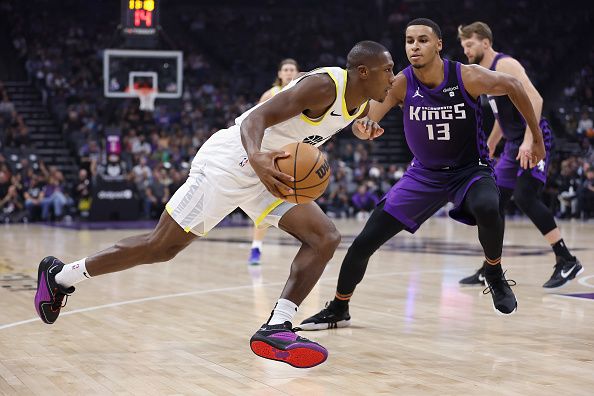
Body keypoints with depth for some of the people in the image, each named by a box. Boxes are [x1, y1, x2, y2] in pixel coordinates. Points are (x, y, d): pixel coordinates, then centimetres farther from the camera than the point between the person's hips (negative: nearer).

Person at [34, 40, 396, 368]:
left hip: (267, 174, 9)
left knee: (326, 238, -7)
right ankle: (60, 275, 13)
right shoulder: (324, 86, -24)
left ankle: (276, 329, -12)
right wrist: (257, 158, -51)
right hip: (229, 162, -9)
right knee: (160, 247, -4)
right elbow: (256, 117, -34)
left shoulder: (362, 104, 4)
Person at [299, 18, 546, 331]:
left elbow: (513, 86, -4)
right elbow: (365, 119, -26)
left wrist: (535, 137, 0)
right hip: (424, 173, 2)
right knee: (365, 242, -4)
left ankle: (495, 274, -8)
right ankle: (338, 310, 17)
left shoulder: (468, 77, -20)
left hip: (470, 169, -2)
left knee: (487, 209, -38)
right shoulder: (401, 84, -16)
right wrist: (364, 125, -51)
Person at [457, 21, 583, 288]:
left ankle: (567, 262, -16)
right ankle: (489, 270, 15)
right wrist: (488, 147, 27)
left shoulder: (505, 65, -13)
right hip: (514, 144, 10)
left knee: (524, 197, -22)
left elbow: (534, 99, -23)